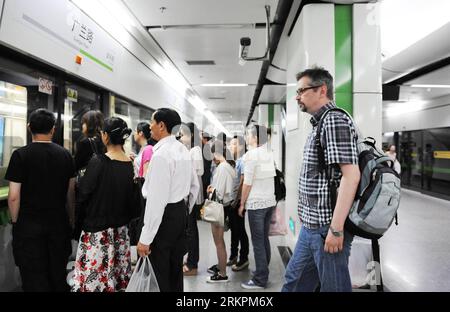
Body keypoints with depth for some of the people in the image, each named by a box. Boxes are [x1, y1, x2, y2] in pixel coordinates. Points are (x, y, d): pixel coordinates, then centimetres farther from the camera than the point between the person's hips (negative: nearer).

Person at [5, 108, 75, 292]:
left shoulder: (20, 155, -10)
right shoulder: (65, 155, 0)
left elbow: (14, 196, -12)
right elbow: (71, 191, 4)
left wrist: (15, 222, 2)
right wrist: (71, 217, 14)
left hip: (29, 224, -3)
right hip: (59, 222, 3)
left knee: (34, 276, 8)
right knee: (58, 273, 17)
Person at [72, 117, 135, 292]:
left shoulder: (98, 162, -16)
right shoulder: (130, 164, -2)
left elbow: (83, 195, -11)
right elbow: (131, 195, 5)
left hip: (97, 227, -5)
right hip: (121, 228, 5)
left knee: (94, 274, 6)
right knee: (119, 272, 14)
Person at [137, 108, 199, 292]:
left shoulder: (161, 154, -19)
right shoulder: (183, 150, 9)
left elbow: (156, 199, -22)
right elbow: (194, 186, 17)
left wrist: (145, 239, -18)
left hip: (164, 215, -9)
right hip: (181, 212, 9)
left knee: (159, 276, 4)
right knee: (175, 270, 19)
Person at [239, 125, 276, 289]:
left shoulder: (251, 154, -12)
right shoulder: (269, 153, 8)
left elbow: (247, 183, -12)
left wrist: (242, 204, -3)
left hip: (256, 203, -7)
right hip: (270, 201, 7)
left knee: (257, 241, -1)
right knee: (264, 238, 15)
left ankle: (260, 279, 6)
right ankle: (264, 271, 25)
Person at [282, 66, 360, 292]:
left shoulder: (335, 121, -14)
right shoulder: (320, 124, 16)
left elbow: (351, 174, -22)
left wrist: (336, 228, -24)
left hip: (327, 228, -9)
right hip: (311, 226, 10)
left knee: (333, 286, 7)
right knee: (293, 281, 19)